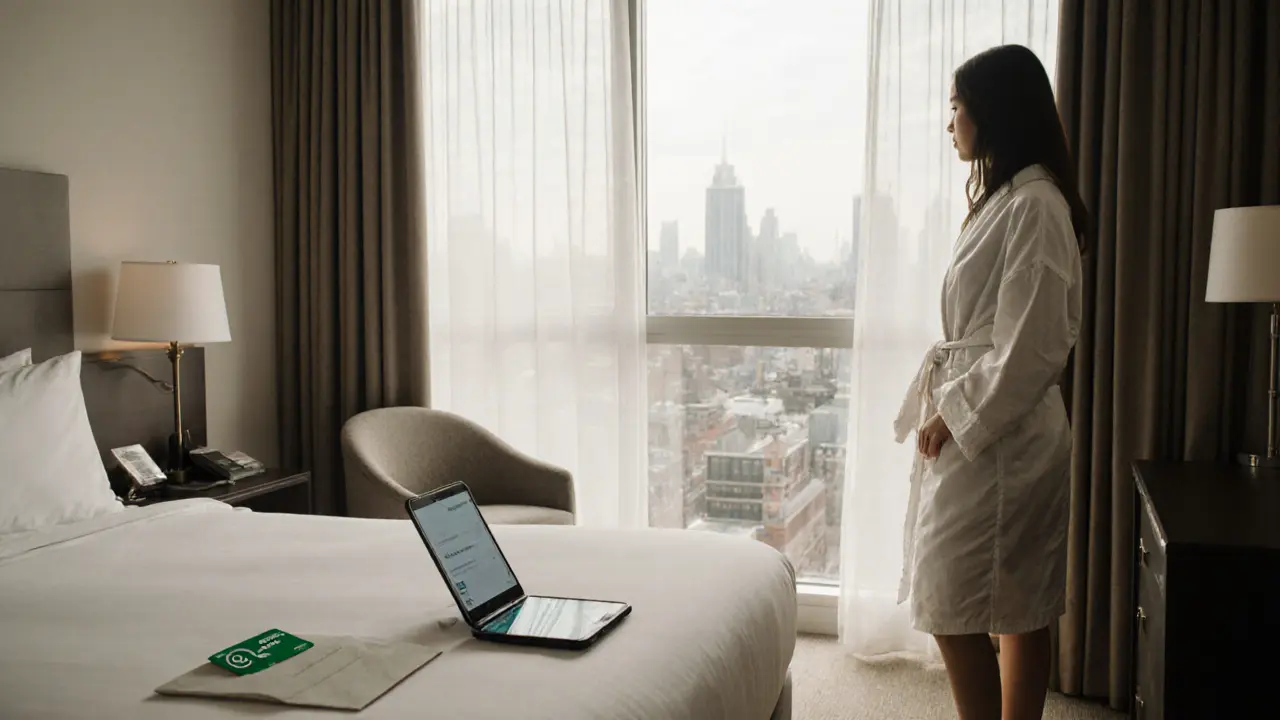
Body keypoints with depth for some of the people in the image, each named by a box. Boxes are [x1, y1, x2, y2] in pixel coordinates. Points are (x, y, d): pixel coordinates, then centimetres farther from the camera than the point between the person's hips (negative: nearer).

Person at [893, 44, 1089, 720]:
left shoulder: (1034, 205, -17)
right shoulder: (1007, 196, 13)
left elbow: (1031, 346, -21)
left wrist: (957, 413, -14)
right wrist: (945, 400, 11)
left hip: (994, 435, -10)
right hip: (984, 427, 10)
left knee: (952, 609, -2)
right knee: (1020, 609, 16)